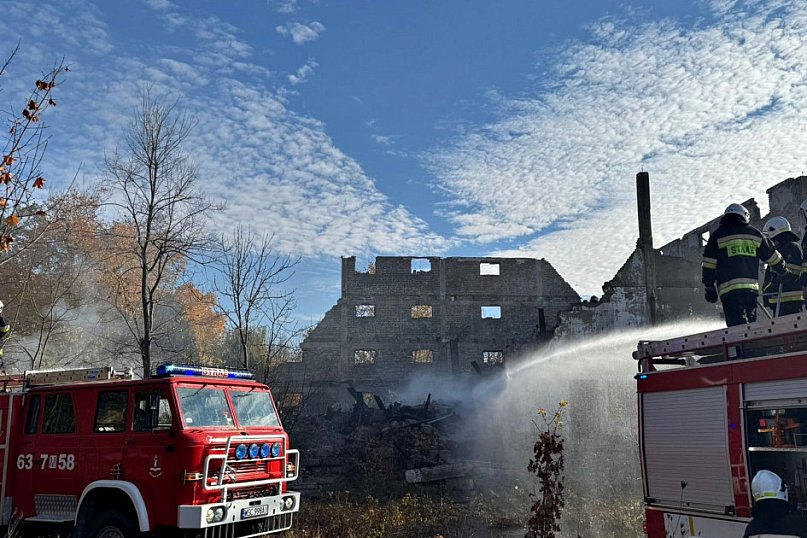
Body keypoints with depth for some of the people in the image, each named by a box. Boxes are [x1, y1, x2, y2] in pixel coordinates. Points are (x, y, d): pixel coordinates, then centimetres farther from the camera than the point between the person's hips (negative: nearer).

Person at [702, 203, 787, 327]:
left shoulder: (717, 236, 6)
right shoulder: (755, 233, 15)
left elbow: (709, 266, 3)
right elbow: (773, 258, 22)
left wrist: (709, 288, 10)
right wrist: (784, 270, 40)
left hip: (729, 288, -3)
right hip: (752, 287, 3)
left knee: (738, 326, -9)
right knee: (750, 324, 14)